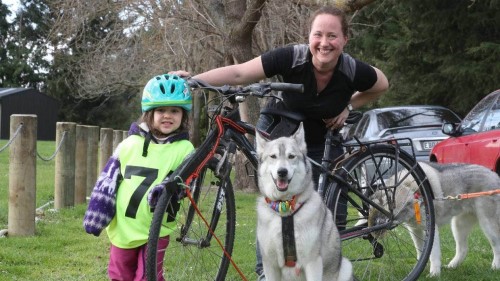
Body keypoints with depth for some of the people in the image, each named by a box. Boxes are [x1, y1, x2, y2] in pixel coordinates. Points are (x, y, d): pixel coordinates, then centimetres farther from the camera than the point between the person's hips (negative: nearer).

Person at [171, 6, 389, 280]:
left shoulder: (353, 71, -23)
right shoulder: (292, 57, -29)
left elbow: (382, 85, 0)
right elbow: (238, 73, -34)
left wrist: (348, 106, -12)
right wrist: (193, 79, -47)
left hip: (322, 143, 2)